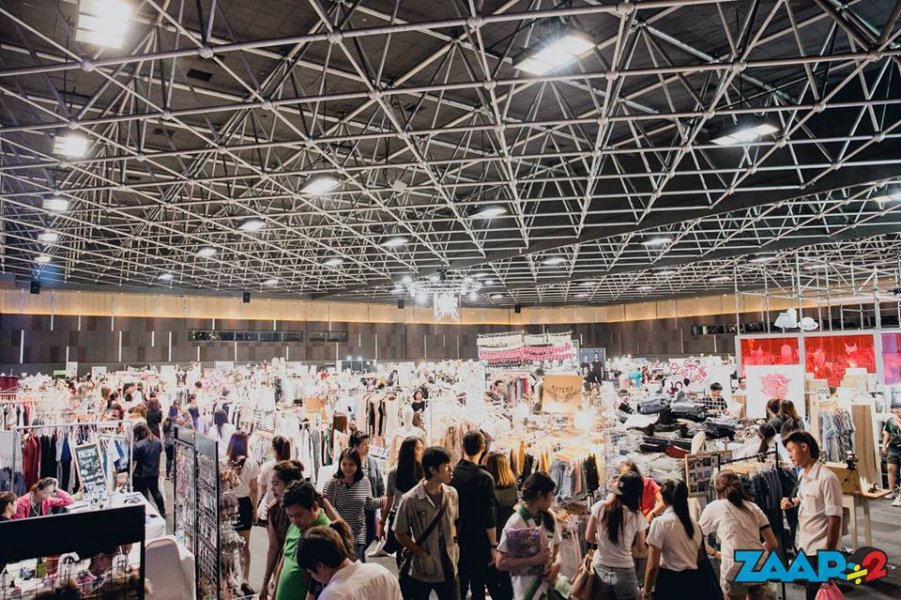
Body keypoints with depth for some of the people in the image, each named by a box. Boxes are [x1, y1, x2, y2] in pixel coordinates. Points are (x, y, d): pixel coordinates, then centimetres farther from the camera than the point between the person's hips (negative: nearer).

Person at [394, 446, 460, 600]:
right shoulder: (411, 499, -18)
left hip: (448, 569, 4)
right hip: (421, 571, -4)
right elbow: (400, 533, -8)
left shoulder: (452, 494, -3)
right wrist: (422, 554, -13)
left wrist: (453, 543, 0)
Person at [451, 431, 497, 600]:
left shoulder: (452, 474, -4)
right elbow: (488, 518, -16)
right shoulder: (484, 478, -17)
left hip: (456, 540, 4)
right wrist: (493, 546, -6)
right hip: (478, 542, -4)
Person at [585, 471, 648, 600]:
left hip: (600, 569, 2)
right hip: (624, 572, -2)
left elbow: (589, 538, -1)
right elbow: (640, 550, 0)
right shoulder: (638, 517, -11)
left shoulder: (600, 507, -9)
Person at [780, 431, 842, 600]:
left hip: (820, 549, -8)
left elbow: (834, 519, -19)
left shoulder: (827, 478, -20)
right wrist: (792, 503, 1)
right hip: (804, 545, 8)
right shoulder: (803, 474, 5)